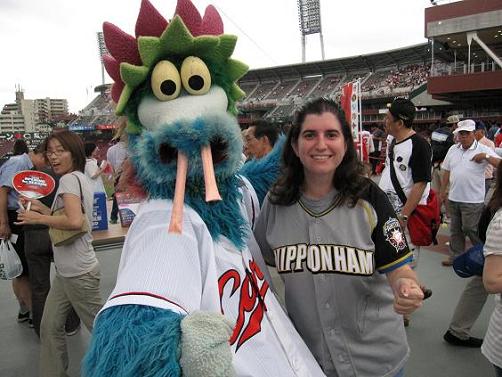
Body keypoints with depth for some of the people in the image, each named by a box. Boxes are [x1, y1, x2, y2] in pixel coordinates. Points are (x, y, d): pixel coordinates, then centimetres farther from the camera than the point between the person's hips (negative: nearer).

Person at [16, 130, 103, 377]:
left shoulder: (70, 179, -15)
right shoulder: (78, 178, 13)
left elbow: (74, 221, -29)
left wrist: (39, 219, -16)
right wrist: (42, 208, 10)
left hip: (78, 272, -9)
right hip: (66, 270, 9)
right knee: (49, 326, 14)